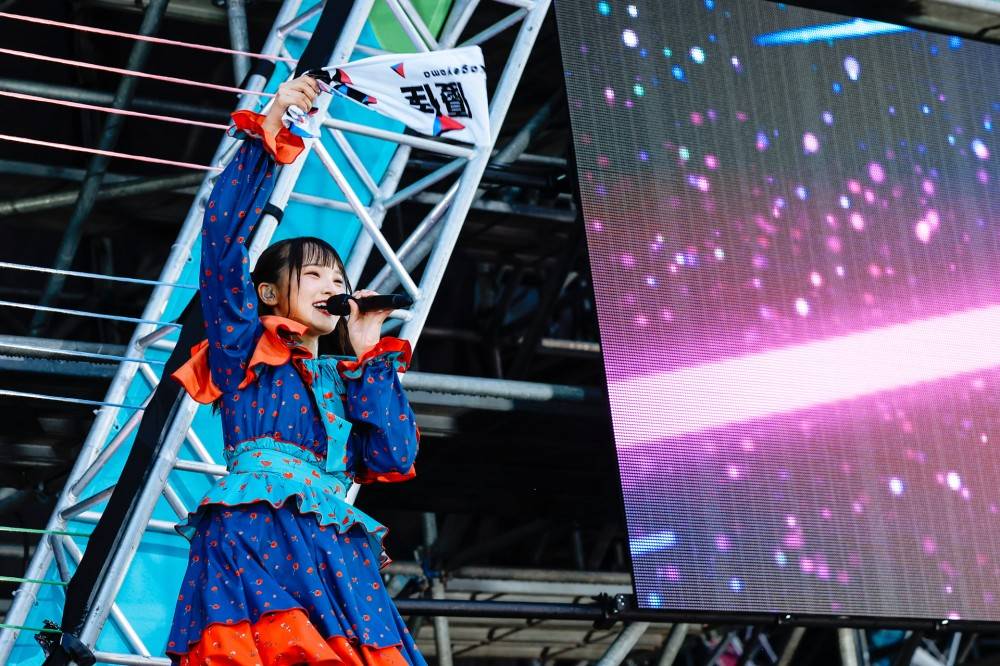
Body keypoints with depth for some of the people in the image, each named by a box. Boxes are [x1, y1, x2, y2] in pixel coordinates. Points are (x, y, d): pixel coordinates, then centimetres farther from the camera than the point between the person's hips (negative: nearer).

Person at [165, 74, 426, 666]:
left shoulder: (344, 377, 31)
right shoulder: (244, 350, 20)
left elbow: (394, 457, 14)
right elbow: (223, 238, 7)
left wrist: (369, 355, 18)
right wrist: (267, 134, 3)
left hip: (335, 549, 5)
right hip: (254, 531, -4)